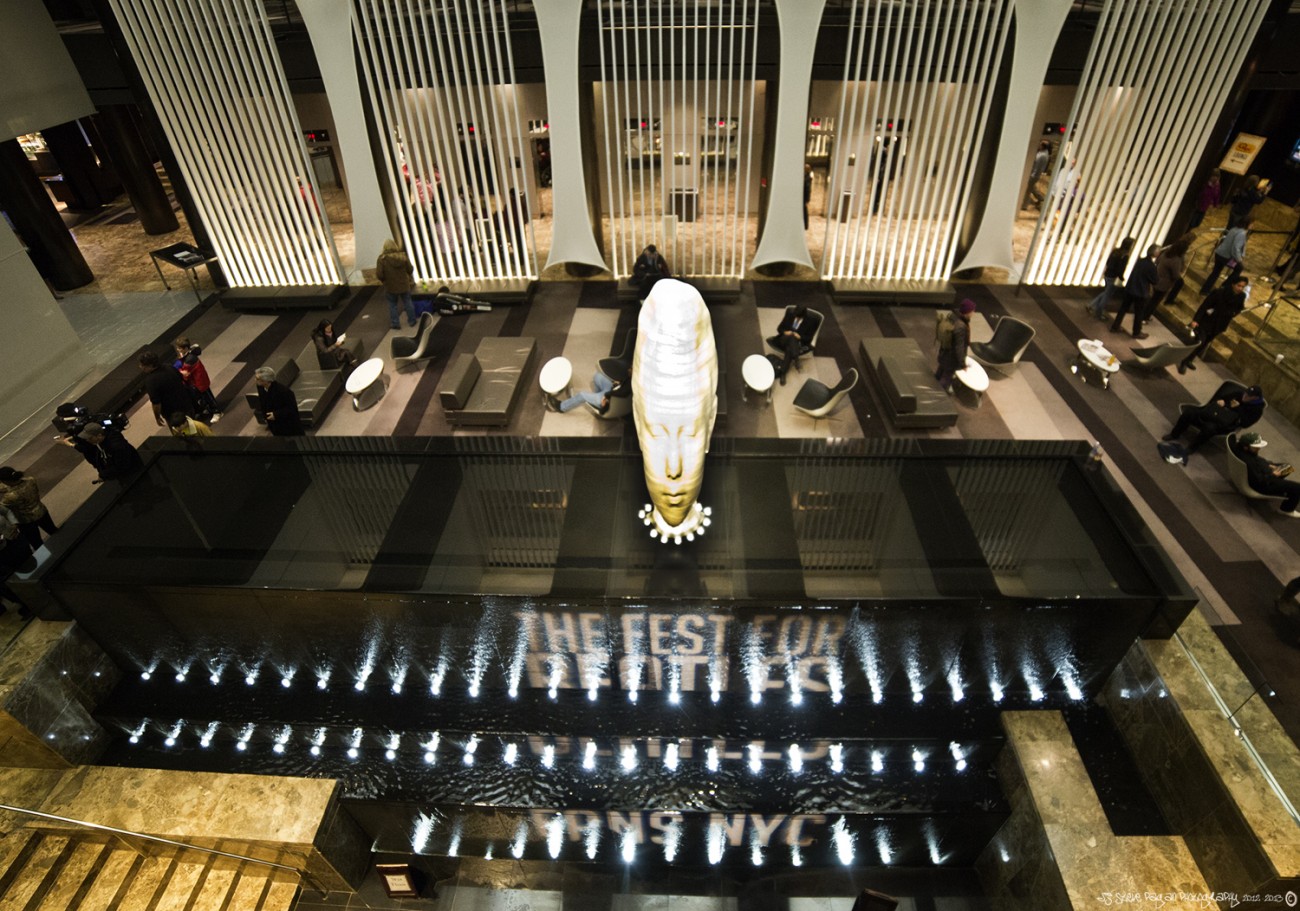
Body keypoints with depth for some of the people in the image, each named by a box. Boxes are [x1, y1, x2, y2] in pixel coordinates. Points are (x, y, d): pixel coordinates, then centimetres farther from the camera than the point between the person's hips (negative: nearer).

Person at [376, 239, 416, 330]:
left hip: (391, 287, -2)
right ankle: (412, 321, 27)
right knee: (408, 302, 18)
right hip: (404, 285, 2)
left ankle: (395, 323, 19)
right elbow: (410, 269, -5)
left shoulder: (382, 258, -18)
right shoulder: (403, 256, -10)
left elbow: (379, 274, -19)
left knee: (392, 305, 13)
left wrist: (383, 280, 2)